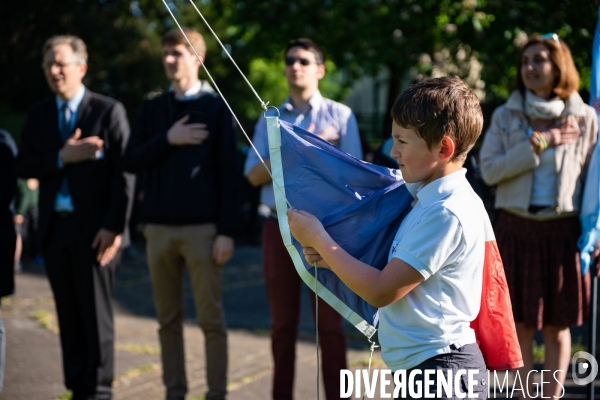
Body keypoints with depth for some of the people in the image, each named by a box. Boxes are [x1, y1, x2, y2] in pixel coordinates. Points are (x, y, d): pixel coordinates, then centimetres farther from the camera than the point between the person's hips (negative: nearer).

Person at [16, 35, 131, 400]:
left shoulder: (109, 111, -2)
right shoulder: (38, 114, 12)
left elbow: (123, 173, -7)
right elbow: (24, 167, 4)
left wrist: (113, 226, -14)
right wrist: (62, 157, -13)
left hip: (94, 229, -4)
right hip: (55, 228, 4)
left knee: (96, 315, 0)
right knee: (69, 316, 8)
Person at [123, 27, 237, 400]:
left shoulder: (216, 107, 1)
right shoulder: (153, 109, 12)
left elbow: (228, 174, -3)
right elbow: (132, 162, 6)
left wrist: (227, 232, -9)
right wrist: (167, 139, -9)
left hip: (202, 228, -4)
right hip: (159, 227, 4)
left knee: (211, 320, -1)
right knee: (169, 320, 7)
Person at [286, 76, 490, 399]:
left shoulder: (448, 214, -21)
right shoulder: (428, 198, 10)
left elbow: (381, 292, -20)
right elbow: (398, 273, 17)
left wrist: (318, 238, -10)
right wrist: (330, 257, 2)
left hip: (442, 372, -10)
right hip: (420, 368, 10)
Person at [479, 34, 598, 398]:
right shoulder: (506, 117, 3)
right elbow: (490, 169, -7)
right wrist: (538, 144, -15)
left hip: (563, 231, -1)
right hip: (517, 229, 1)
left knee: (557, 325, 5)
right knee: (522, 324, 4)